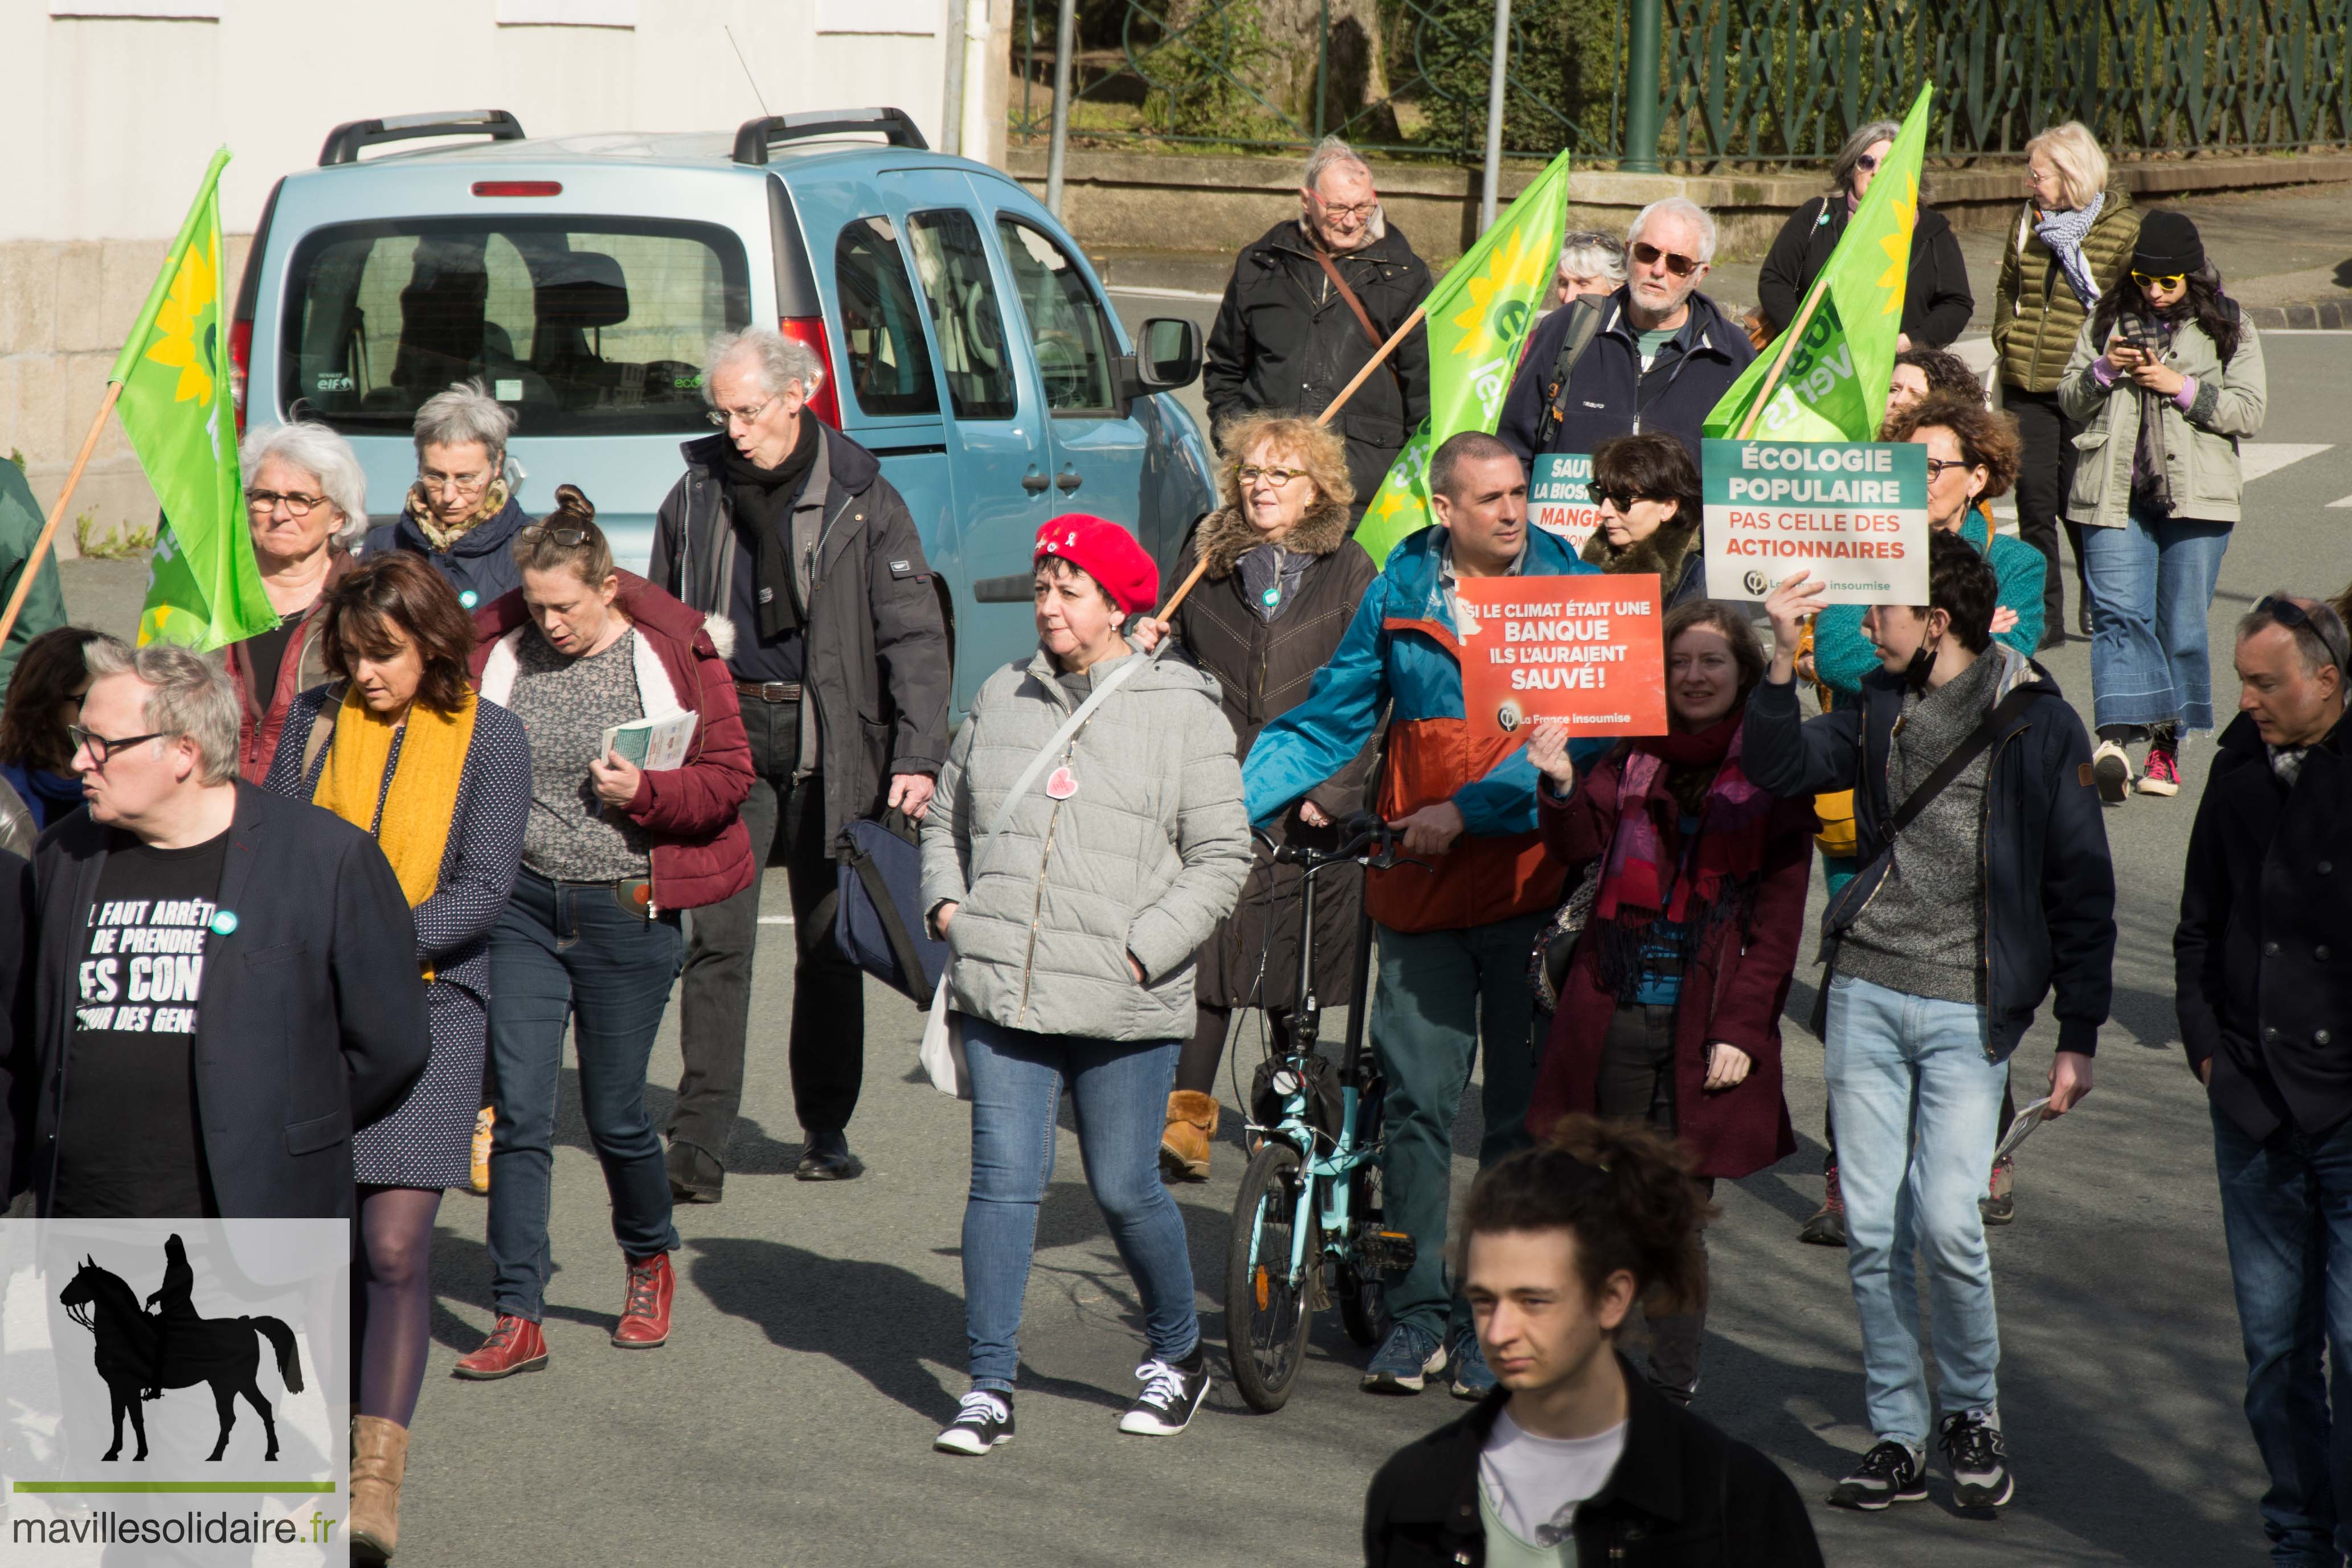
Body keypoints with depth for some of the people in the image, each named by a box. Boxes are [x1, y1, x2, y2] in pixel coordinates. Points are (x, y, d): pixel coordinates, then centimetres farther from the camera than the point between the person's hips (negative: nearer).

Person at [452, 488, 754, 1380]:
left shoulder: (672, 655, -4)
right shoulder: (498, 652, 2)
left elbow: (730, 776, -2)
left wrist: (647, 792, -18)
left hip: (628, 909, -2)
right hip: (521, 904, 2)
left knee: (614, 1112, 7)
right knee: (519, 1112, -3)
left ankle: (649, 1259, 37)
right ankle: (517, 1321, 0)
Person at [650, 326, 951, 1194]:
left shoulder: (862, 501, -1)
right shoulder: (697, 495, 7)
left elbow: (915, 635, -4)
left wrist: (917, 756, -14)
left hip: (829, 745, -1)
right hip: (725, 735, 1)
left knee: (829, 944, 8)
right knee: (718, 939, -8)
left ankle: (827, 1125, 21)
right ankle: (698, 1138, -10)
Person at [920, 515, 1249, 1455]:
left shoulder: (1181, 710, 0)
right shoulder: (1002, 698, 13)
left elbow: (1221, 858, -1)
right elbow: (947, 817, 25)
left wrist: (1146, 950, -11)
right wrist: (946, 903, 8)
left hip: (1122, 1004, -3)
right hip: (1001, 990, 3)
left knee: (1125, 1190, 4)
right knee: (1003, 1179, -2)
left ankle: (1177, 1357, 26)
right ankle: (990, 1388, 1)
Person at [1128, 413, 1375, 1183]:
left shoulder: (1349, 574, 5)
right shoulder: (1204, 560, 12)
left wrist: (1332, 787, -9)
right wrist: (1148, 648, -3)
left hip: (1311, 809, -1)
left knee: (1297, 978, 4)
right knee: (1204, 953, -13)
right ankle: (1186, 1116, -11)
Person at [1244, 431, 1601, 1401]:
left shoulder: (1570, 592, -2)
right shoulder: (1398, 598, 5)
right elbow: (1327, 723, 10)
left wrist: (1468, 809, -19)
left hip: (1528, 878, -2)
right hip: (1419, 887, 2)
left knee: (1523, 1112, 3)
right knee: (1415, 1102, 4)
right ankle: (1417, 1312, 14)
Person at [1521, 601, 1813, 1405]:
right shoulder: (1633, 754, 10)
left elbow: (1778, 916, -1)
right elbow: (1580, 846, 0)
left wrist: (1740, 1028, -9)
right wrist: (1560, 787, -20)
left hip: (1706, 1021, -2)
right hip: (1613, 1011, 3)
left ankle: (1673, 1386, 7)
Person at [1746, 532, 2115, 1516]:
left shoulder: (2039, 725, -4)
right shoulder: (1881, 707, 9)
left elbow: (2083, 890, -2)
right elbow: (1781, 769, 6)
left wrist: (2078, 1038, -3)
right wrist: (1783, 661, -8)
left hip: (1971, 1008, -4)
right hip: (1866, 990, 4)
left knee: (1947, 1221, -13)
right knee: (1871, 1230, 3)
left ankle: (1972, 1414, 10)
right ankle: (1898, 1438, 14)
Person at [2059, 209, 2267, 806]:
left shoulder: (2227, 328, 6)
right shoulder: (2109, 320, 13)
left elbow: (2249, 414, 0)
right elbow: (2070, 402, 15)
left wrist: (2184, 388, -11)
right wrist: (2103, 371, -5)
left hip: (2194, 498, -1)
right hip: (2115, 494, 1)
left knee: (2181, 623, 2)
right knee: (2118, 613, -13)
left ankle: (2167, 746, 12)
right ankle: (2116, 740, -25)